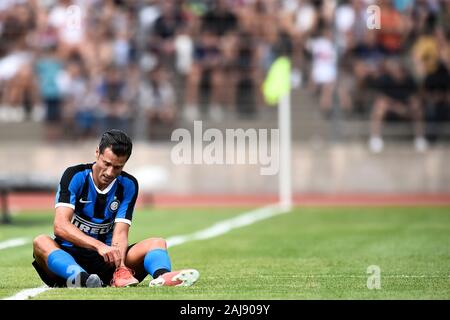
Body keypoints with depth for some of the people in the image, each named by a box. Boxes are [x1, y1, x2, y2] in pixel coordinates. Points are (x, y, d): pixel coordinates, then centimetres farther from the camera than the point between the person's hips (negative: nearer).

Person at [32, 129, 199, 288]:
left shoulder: (128, 185, 0)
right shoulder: (75, 176, -9)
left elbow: (120, 234, -9)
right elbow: (60, 225, -22)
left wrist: (120, 266, -32)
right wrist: (99, 246, -37)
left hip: (106, 260, 3)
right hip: (68, 257, -3)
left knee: (157, 243, -16)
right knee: (41, 242, -33)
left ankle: (161, 276, -51)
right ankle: (81, 278, -61)